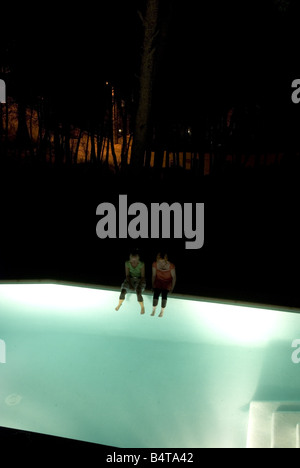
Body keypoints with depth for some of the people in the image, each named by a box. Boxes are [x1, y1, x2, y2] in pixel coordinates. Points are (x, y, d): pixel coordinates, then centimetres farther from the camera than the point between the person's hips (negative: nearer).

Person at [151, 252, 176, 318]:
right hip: (158, 282, 1)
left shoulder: (171, 266, -19)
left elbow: (174, 277, -7)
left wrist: (172, 288, -7)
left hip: (167, 283, -1)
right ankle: (153, 310, -6)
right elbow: (154, 275, 1)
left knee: (164, 294, -27)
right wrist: (153, 285, 2)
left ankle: (162, 311, -8)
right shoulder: (155, 264, -13)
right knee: (156, 293, -26)